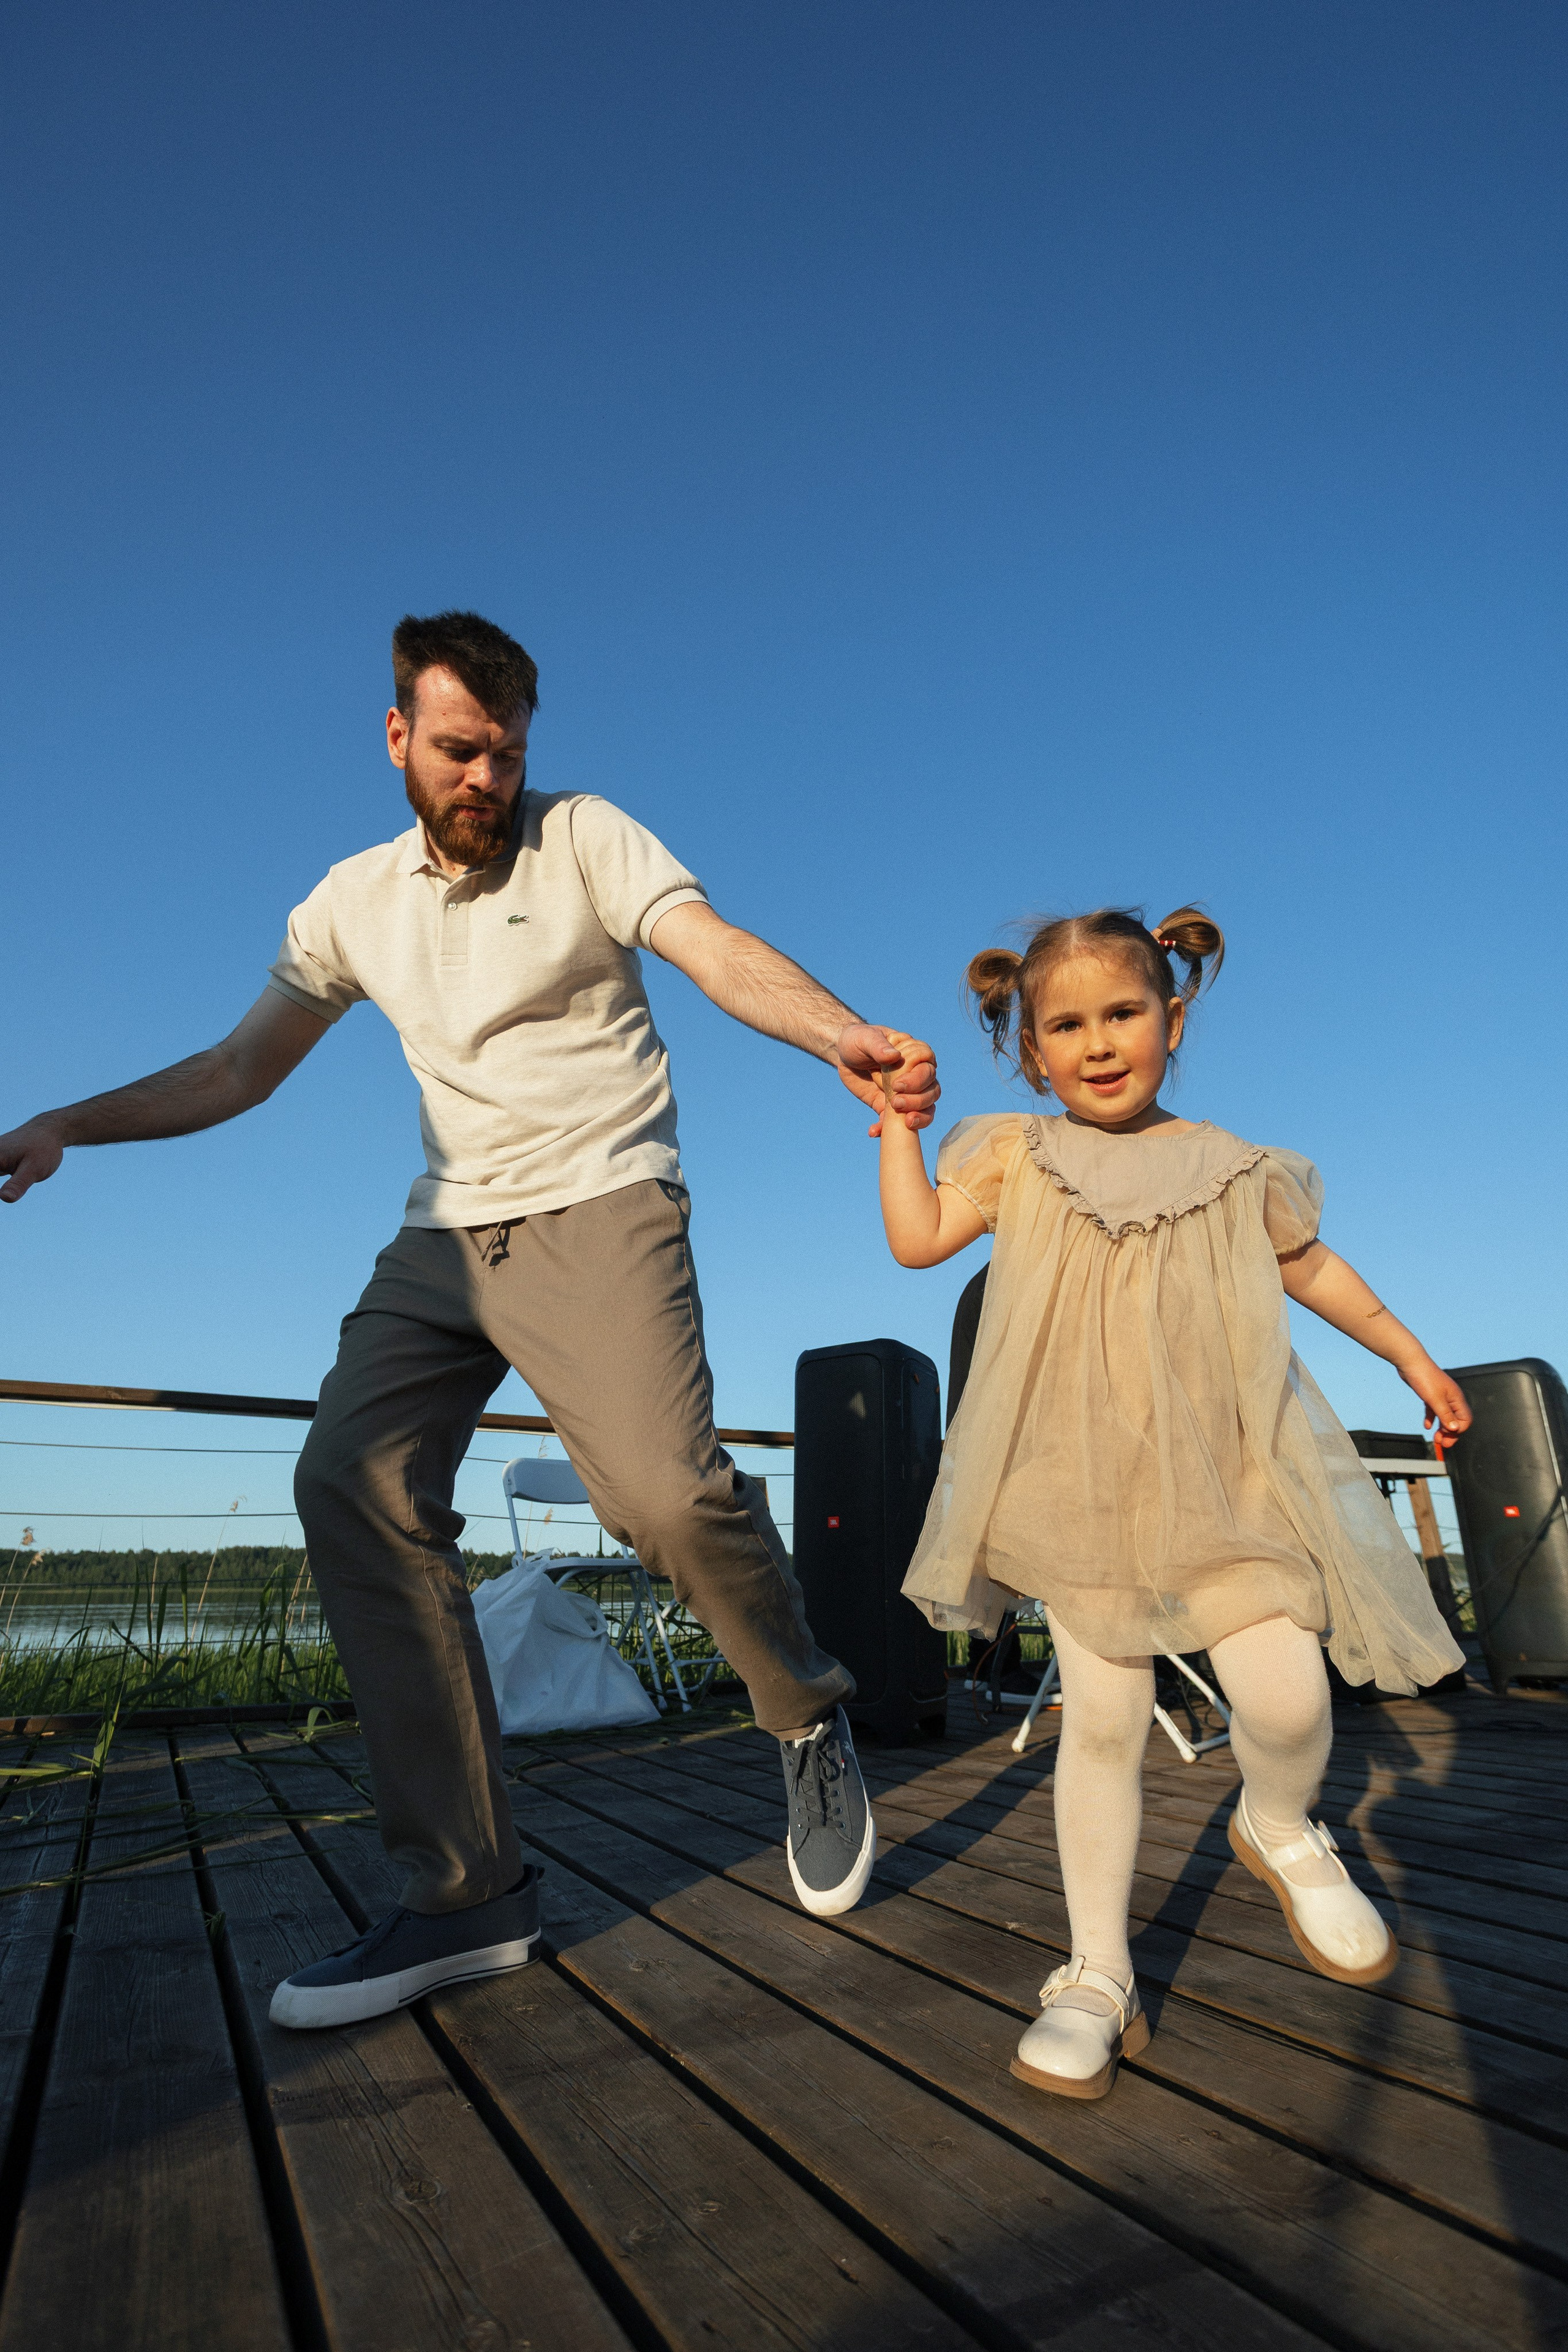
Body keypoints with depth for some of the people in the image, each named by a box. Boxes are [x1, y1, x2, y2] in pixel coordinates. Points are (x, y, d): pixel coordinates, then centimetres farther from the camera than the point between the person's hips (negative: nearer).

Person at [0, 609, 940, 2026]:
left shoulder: (585, 837, 2)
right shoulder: (355, 900, 15)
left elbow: (722, 953, -15)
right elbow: (238, 1069, 19)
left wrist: (842, 1033, -35)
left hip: (598, 1211, -4)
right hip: (447, 1233, 5)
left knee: (665, 1487, -25)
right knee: (354, 1484, -14)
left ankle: (812, 1725, 7)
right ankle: (468, 1891, -2)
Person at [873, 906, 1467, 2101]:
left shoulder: (1232, 1166, 4)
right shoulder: (1018, 1155, 2)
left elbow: (1309, 1265, 19)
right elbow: (919, 1238, -6)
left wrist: (1411, 1355, 25)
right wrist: (898, 1118, -3)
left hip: (1230, 1478, 1)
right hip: (1084, 1489, -1)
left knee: (1287, 1698, -6)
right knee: (1103, 1720, 4)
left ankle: (1280, 1832, 33)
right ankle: (1100, 1976, 23)